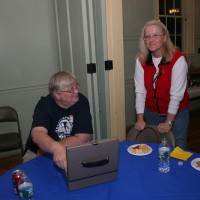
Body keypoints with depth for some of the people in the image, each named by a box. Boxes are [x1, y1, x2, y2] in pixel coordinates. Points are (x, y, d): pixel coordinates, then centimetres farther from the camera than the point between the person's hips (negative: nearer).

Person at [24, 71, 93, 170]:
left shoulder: (81, 101, -14)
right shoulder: (44, 105, -16)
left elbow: (83, 137, -19)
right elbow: (37, 134, -33)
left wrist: (46, 149, -19)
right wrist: (56, 148, -54)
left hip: (73, 152, 2)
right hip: (39, 153, -1)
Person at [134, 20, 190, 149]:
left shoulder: (178, 59, -19)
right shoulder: (141, 60, -8)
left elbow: (176, 95, -19)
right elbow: (140, 91, -9)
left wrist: (168, 122, -17)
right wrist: (140, 119, -11)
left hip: (176, 112, -3)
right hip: (151, 112, 3)